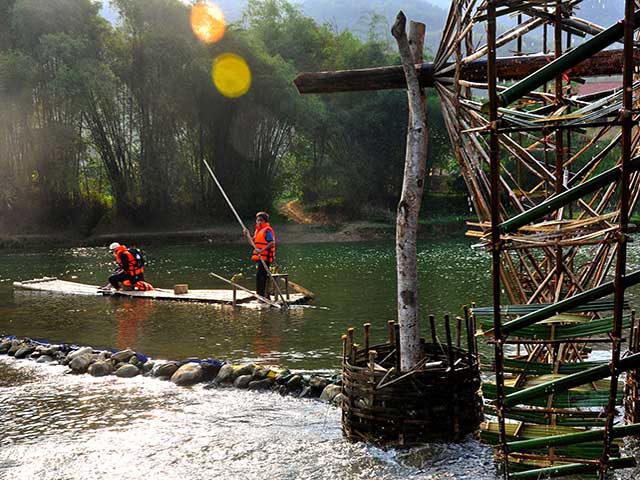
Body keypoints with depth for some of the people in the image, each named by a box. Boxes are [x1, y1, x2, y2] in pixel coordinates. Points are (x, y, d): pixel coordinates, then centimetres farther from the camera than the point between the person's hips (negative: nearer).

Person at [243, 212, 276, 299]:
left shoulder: (267, 230, -12)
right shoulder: (258, 230, 17)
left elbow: (272, 242, -21)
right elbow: (252, 242, 19)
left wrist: (261, 250, -28)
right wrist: (248, 235, 3)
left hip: (265, 257, -10)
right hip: (261, 257, 10)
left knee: (259, 274, -14)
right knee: (263, 275, 14)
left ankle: (260, 294, -14)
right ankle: (262, 295, 22)